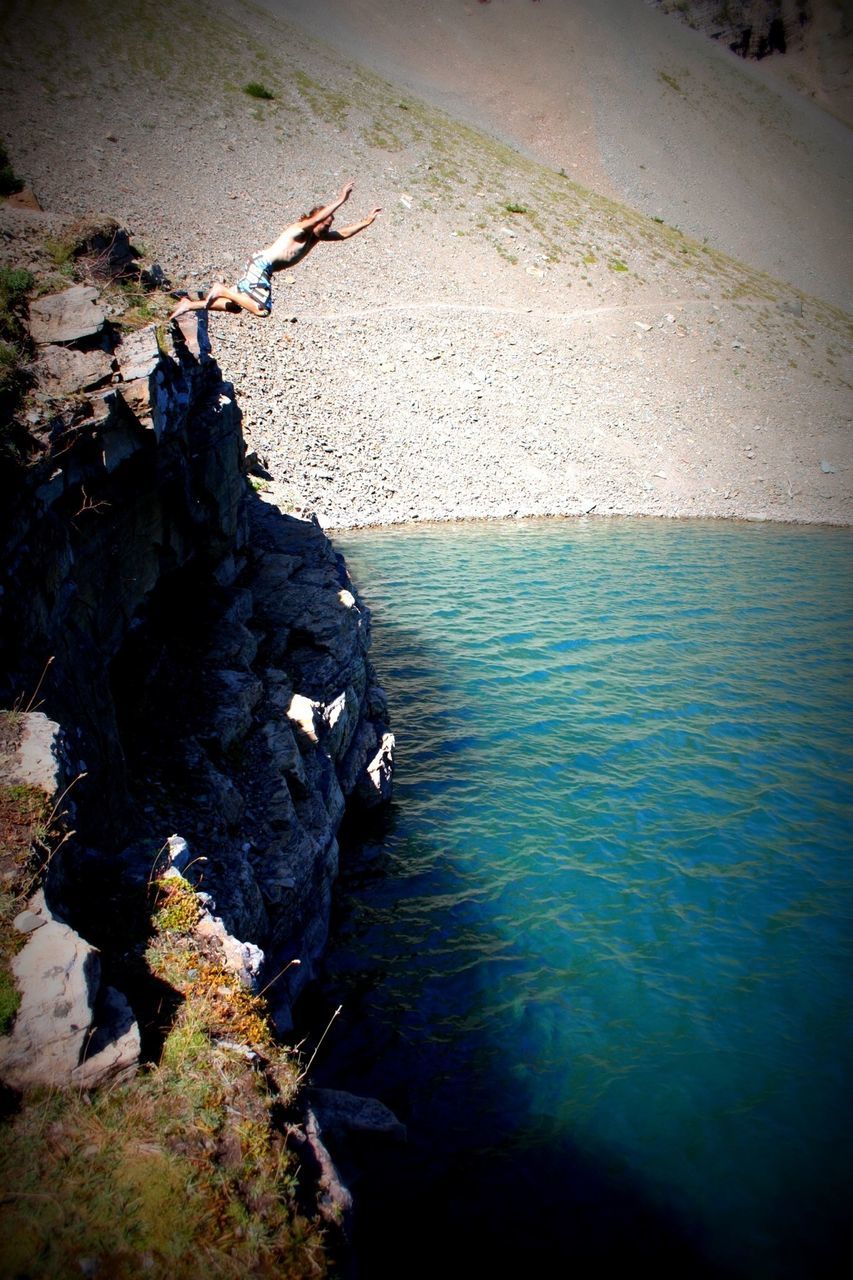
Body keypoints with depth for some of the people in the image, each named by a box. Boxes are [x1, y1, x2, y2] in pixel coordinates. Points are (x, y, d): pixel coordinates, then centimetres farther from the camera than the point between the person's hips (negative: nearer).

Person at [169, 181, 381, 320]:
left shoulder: (318, 236, 10)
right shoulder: (299, 230, -15)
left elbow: (343, 234, 14)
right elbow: (318, 217, -35)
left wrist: (366, 222, 4)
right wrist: (341, 200, -37)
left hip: (262, 266, 10)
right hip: (261, 264, -10)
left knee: (234, 304, 12)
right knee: (261, 309, -19)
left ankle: (190, 304, 14)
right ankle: (222, 290, -8)